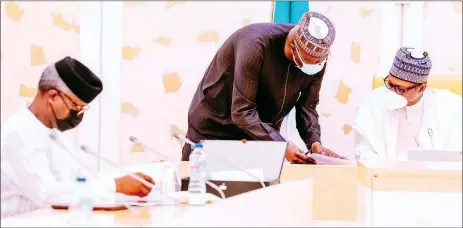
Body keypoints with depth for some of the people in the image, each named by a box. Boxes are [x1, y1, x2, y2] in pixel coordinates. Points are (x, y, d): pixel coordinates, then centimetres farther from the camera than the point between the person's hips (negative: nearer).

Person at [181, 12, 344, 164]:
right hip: (214, 127, -5)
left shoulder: (317, 57, -15)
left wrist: (314, 142, -23)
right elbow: (242, 112, -34)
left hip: (263, 133, 5)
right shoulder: (256, 44, -33)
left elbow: (307, 106, -5)